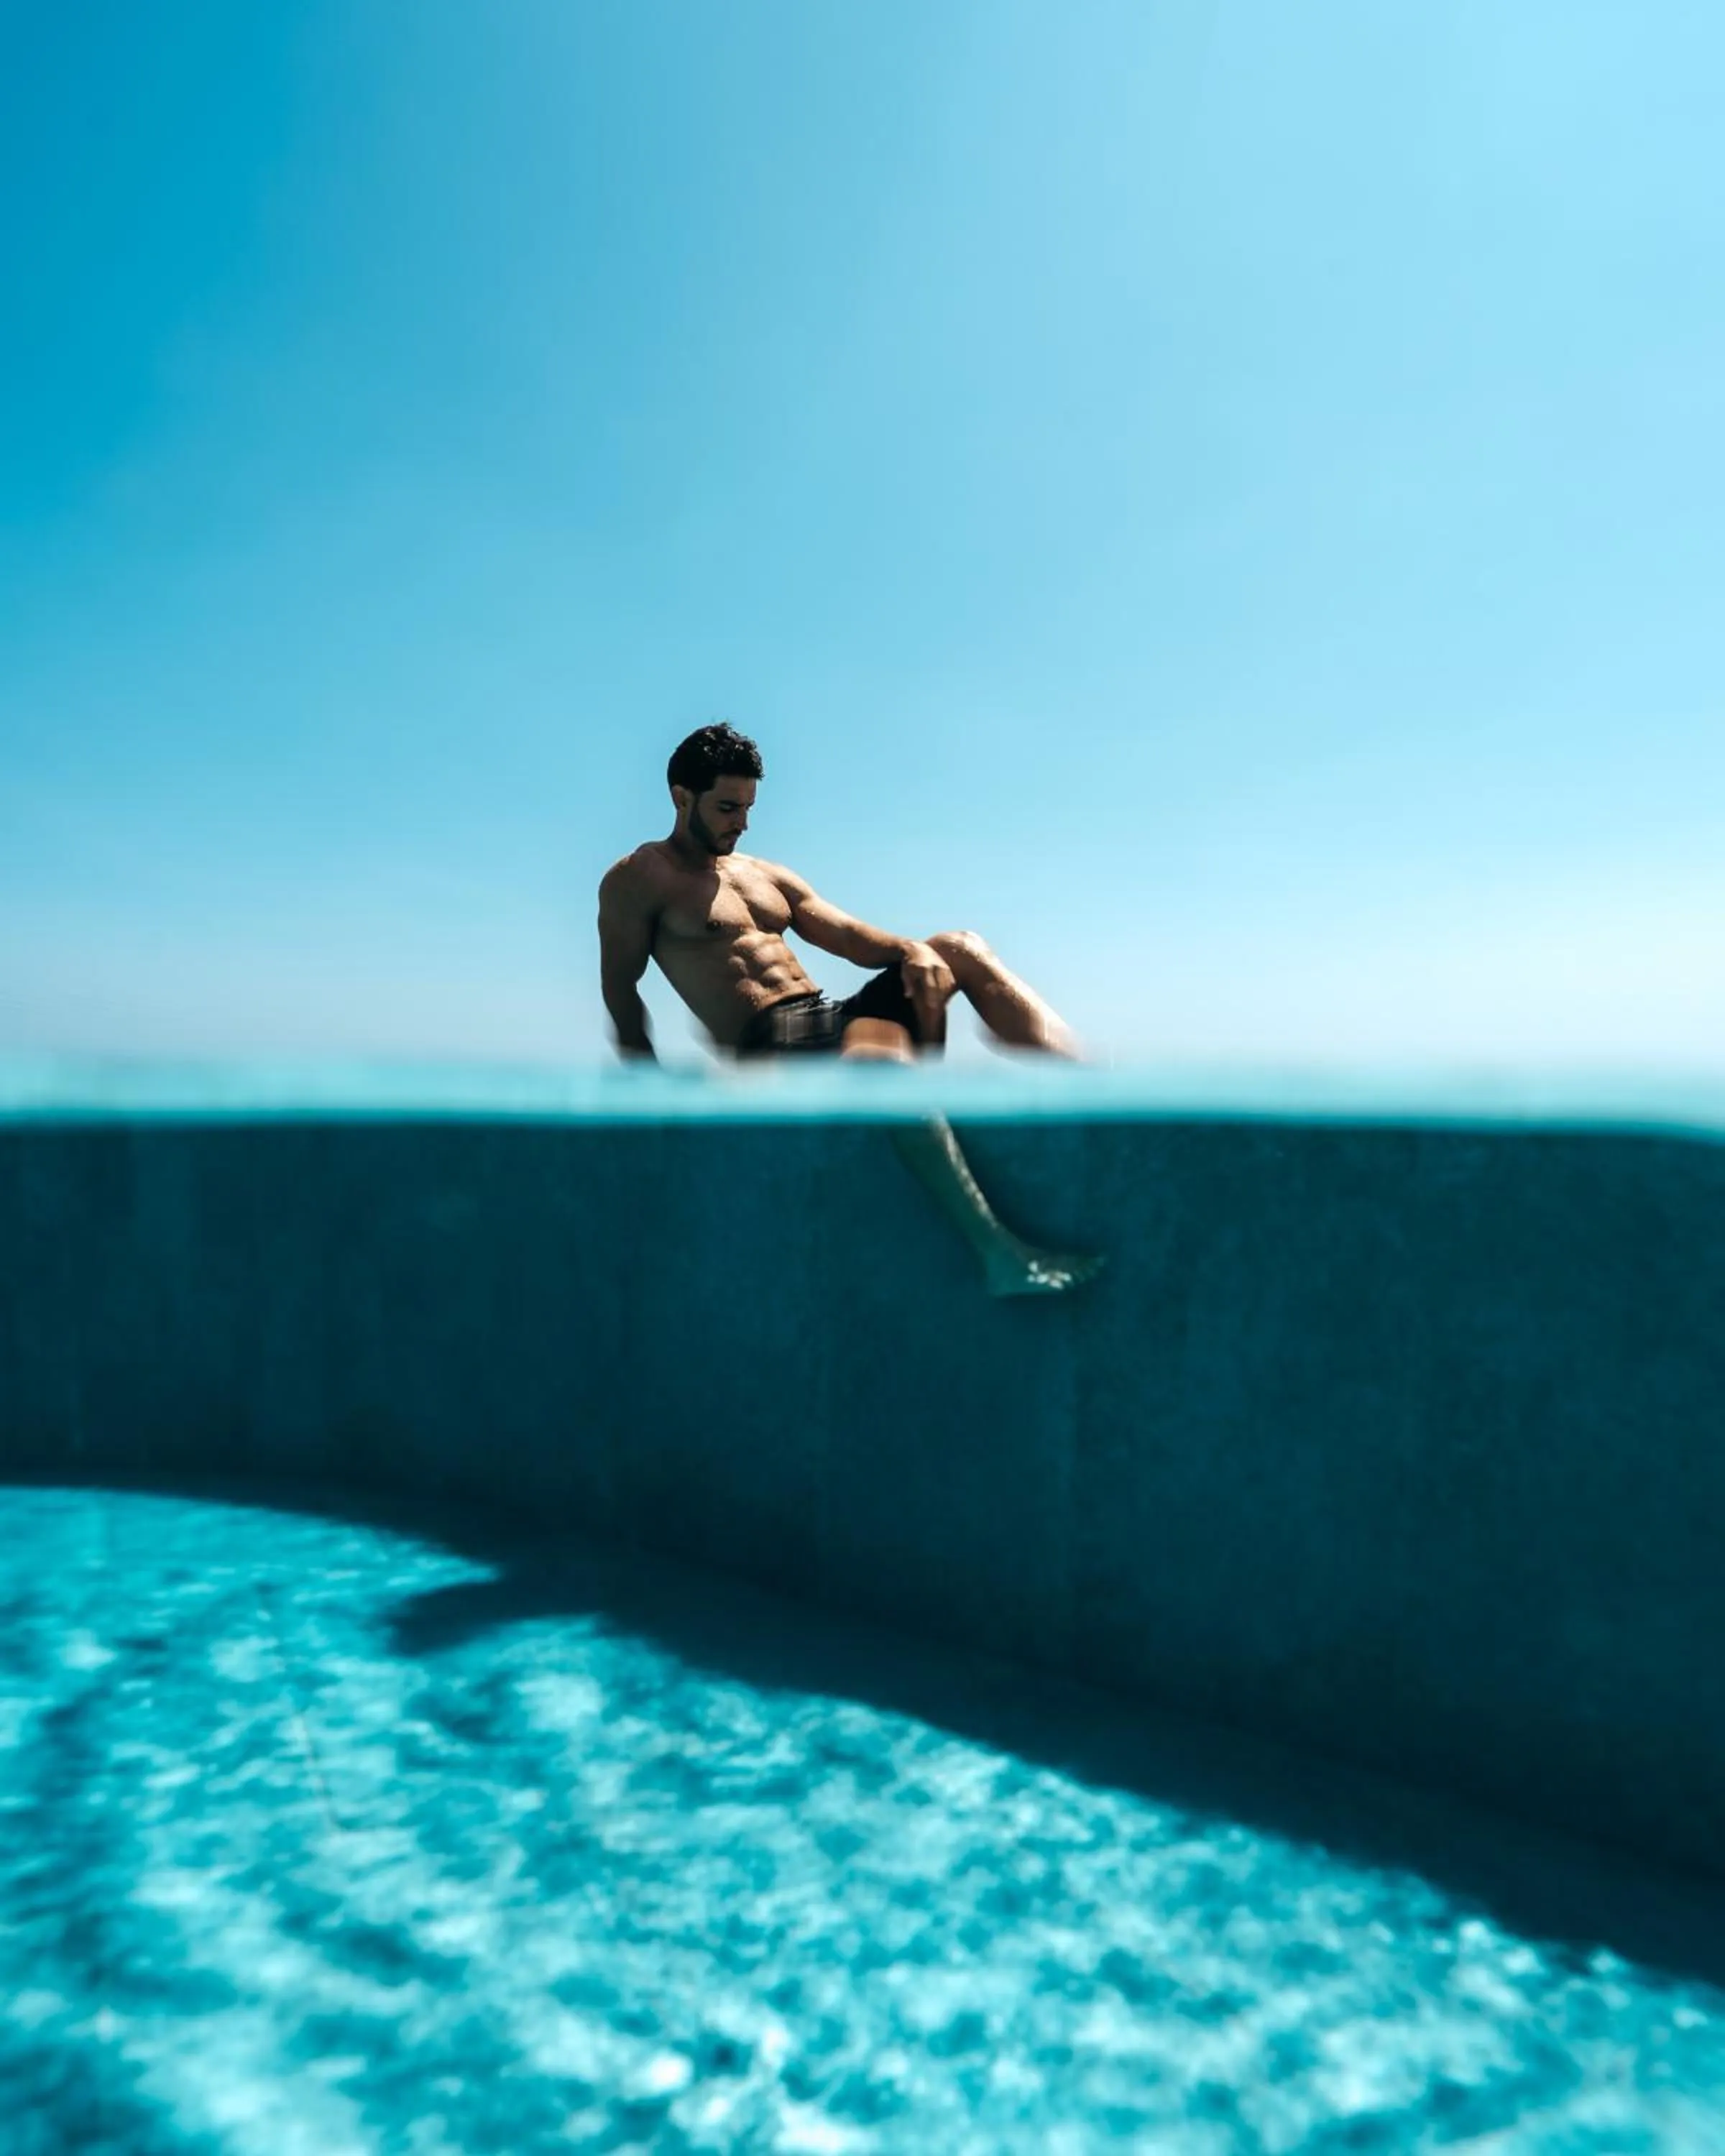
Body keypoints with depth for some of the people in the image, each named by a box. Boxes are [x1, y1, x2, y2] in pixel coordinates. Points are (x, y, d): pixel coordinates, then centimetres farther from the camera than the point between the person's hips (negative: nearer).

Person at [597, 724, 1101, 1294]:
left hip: (832, 1020, 8)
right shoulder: (639, 879, 4)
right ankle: (998, 1252, -45)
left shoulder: (769, 877, 24)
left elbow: (850, 936, 13)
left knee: (959, 947, -9)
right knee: (883, 1058, -40)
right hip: (771, 1045, -8)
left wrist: (912, 949, -8)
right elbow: (620, 993, 2)